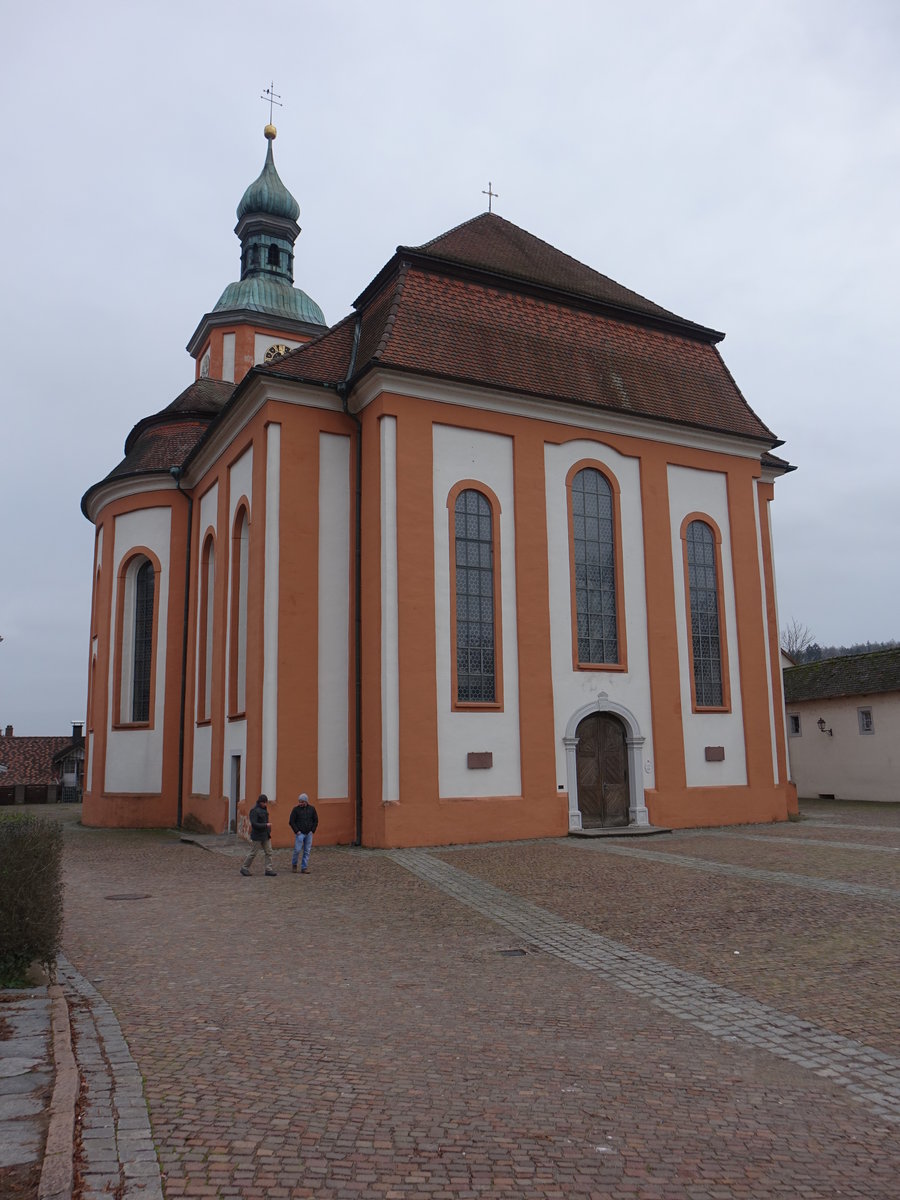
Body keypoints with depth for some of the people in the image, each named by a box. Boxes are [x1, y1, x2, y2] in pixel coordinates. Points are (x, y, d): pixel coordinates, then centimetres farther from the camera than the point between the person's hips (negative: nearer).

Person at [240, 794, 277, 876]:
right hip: (257, 836, -8)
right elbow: (254, 824, -23)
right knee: (253, 853, 1)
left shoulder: (264, 808, 9)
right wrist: (266, 825, -25)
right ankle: (244, 869, 16)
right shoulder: (254, 810, -17)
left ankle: (269, 869, 5)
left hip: (266, 835, 8)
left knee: (269, 852, 3)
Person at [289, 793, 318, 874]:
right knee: (297, 850, -5)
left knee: (307, 851, 3)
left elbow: (316, 820, 10)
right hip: (300, 833, -3)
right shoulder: (296, 809, -4)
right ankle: (294, 864, 20)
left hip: (309, 834, 3)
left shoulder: (311, 809, 5)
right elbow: (291, 821, -3)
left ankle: (304, 868, 9)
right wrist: (296, 831, -9)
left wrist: (312, 830, 0)